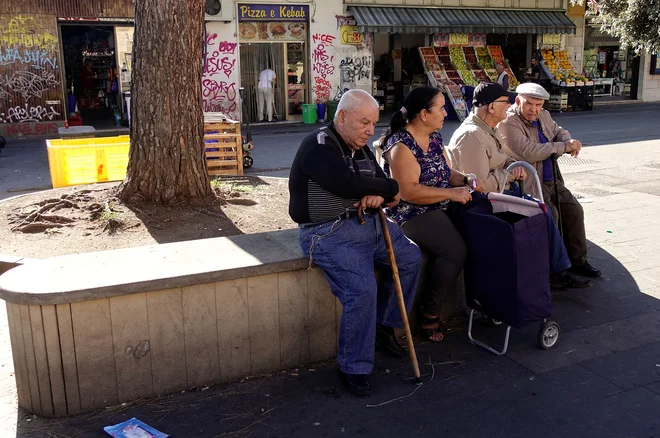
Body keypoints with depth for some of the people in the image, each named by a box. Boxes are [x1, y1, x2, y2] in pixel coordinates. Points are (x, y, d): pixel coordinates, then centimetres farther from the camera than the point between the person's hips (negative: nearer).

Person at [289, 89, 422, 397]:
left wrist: (378, 194, -13)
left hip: (367, 222, 9)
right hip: (329, 233, -9)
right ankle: (353, 369, -6)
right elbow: (347, 184, -27)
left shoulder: (360, 148, 15)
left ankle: (384, 324, 21)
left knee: (411, 257, 7)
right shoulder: (319, 146, -14)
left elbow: (383, 181, 15)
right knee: (362, 290, -24)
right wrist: (390, 188, -12)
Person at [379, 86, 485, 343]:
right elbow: (408, 191, -23)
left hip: (440, 208, 9)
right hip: (412, 214, -8)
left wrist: (466, 180, -1)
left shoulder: (434, 136, 12)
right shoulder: (401, 145, -15)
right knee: (454, 250, -27)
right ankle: (430, 314, -10)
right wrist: (451, 193, -22)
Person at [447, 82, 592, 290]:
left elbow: (501, 160, 20)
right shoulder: (471, 136, -24)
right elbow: (482, 185, -27)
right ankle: (555, 271, 5)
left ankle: (559, 271, 8)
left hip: (504, 191, 10)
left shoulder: (489, 129, 9)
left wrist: (514, 165, -3)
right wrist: (510, 173, -13)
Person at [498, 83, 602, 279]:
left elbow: (559, 131, 19)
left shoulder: (543, 116, 7)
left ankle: (578, 260, 19)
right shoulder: (508, 122, -20)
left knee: (574, 210, 6)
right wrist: (564, 147, -20)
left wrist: (570, 141, -8)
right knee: (550, 216, -23)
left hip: (552, 180, 9)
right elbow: (529, 152, -29)